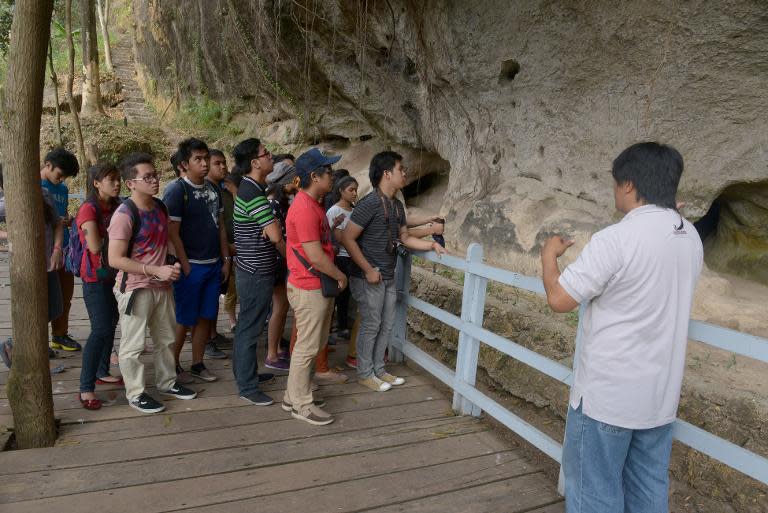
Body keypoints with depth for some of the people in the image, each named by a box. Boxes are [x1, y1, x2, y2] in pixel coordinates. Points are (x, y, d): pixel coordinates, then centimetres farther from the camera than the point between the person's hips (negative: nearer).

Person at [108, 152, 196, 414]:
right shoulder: (125, 214, -18)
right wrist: (156, 270, -23)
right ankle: (135, 393, 22)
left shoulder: (160, 207, 4)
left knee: (165, 338, 19)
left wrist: (172, 264, 2)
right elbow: (115, 259, -20)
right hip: (135, 289, -7)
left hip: (162, 286, 8)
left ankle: (167, 382, 37)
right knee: (133, 345, 6)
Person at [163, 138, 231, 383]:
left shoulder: (214, 189, 9)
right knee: (184, 320, 4)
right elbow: (173, 233, -14)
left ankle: (197, 364, 25)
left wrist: (226, 259, 9)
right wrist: (185, 267, -15)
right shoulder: (176, 190, -11)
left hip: (213, 264, 6)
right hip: (191, 266, -6)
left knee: (206, 317, 12)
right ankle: (173, 365, 22)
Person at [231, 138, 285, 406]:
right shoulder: (254, 193, -20)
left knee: (247, 325, 19)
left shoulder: (249, 188, 12)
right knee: (250, 328, -1)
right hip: (257, 272, -10)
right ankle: (247, 386, 8)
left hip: (252, 269, 10)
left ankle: (245, 372, 33)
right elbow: (276, 236, -20)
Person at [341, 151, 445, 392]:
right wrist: (369, 270, -19)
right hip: (368, 278, -8)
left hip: (388, 277, 9)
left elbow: (405, 238, 16)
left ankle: (378, 369, 30)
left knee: (386, 325, 15)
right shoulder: (370, 203, -18)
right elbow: (347, 238, -20)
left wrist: (431, 245, 2)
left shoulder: (397, 205, 10)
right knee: (371, 325, 3)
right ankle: (365, 373, 20)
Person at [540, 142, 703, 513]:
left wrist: (549, 255, 1)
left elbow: (559, 299, -15)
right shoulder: (691, 239, 3)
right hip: (660, 394, 8)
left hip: (607, 395, -7)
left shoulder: (615, 239, -21)